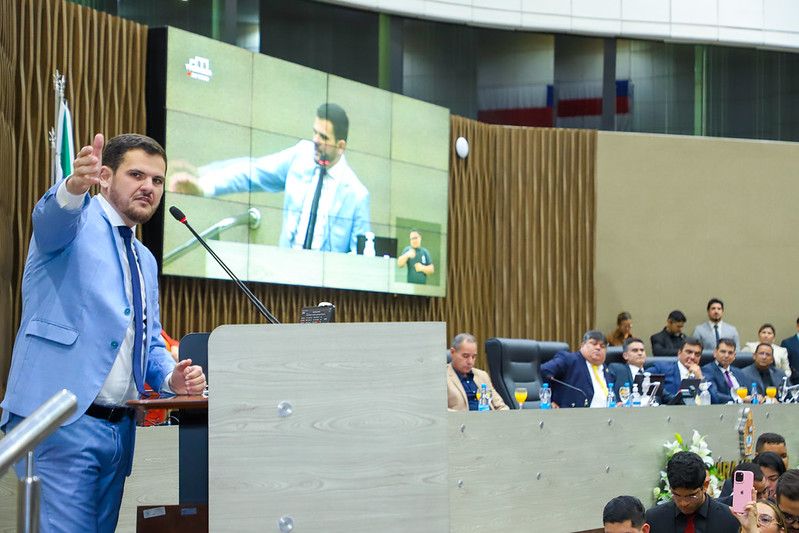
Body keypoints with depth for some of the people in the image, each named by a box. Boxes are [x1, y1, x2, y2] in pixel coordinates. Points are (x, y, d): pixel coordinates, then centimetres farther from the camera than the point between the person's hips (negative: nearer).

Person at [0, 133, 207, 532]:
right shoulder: (76, 222, -1)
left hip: (118, 430, 8)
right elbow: (51, 218, -26)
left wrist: (171, 377, 4)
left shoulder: (146, 261, 23)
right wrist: (74, 188, -50)